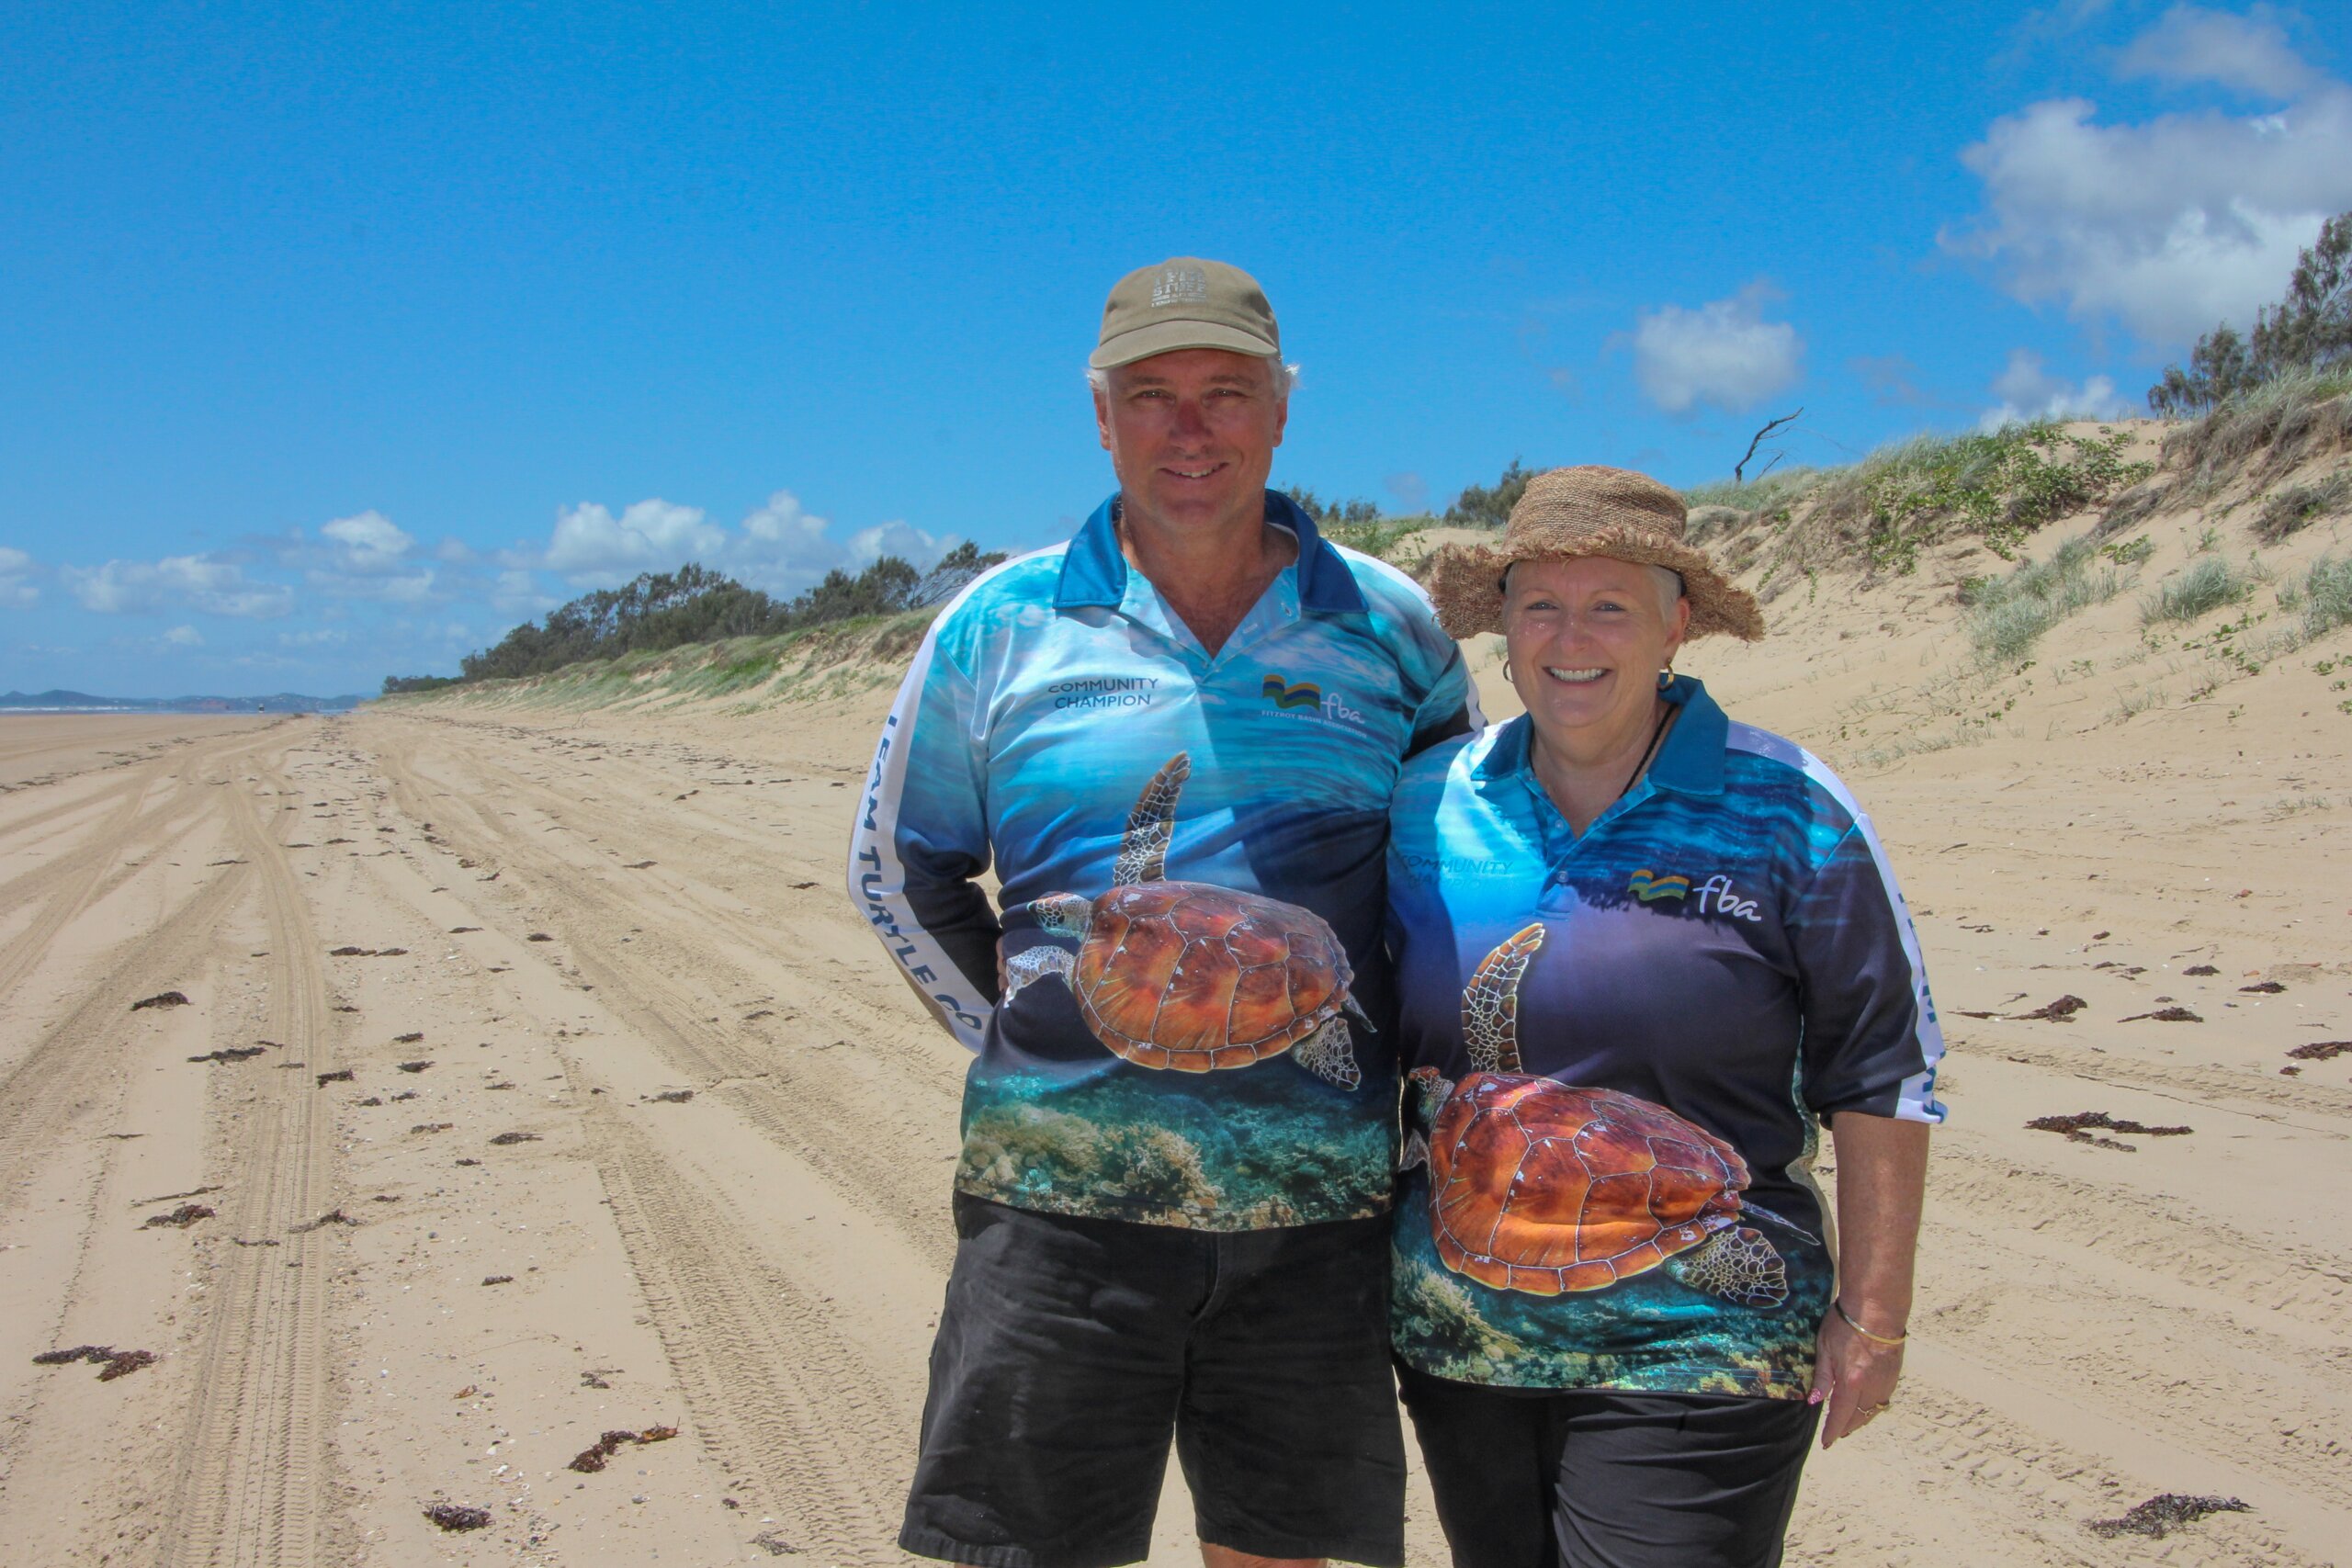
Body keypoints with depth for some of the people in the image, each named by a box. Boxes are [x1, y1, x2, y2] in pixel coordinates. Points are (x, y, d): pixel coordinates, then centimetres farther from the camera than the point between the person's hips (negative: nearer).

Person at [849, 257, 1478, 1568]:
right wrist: (1018, 1033, 5)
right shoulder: (1001, 626, 4)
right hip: (1061, 1198, -1)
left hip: (1319, 1200, 1)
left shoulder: (1390, 625, 6)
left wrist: (1404, 1058, 9)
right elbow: (898, 870, 14)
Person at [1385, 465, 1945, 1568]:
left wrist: (1871, 1318, -5)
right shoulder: (1430, 805, 4)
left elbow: (1879, 1075, -4)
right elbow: (1374, 1037, 14)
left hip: (1691, 1359, -4)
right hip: (1459, 1341, 4)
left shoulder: (1785, 812, -7)